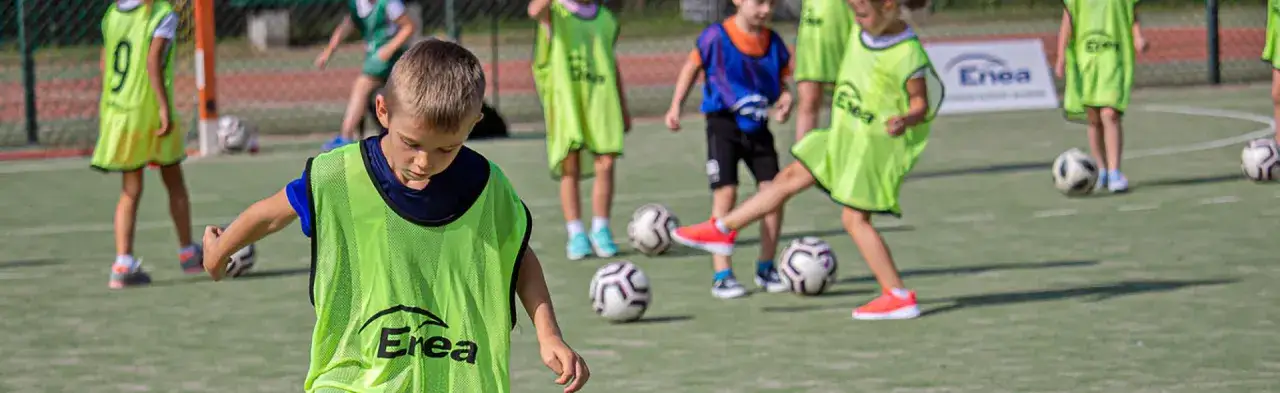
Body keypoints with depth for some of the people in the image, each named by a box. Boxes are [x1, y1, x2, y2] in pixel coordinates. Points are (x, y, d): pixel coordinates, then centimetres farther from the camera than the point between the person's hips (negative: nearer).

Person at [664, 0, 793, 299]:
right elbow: (692, 67, 3)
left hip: (758, 126, 4)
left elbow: (782, 82, 12)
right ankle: (721, 275, -4)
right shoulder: (716, 36, -9)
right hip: (724, 123, -4)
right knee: (725, 192, -10)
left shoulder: (773, 43, 3)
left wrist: (785, 101, -9)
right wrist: (676, 106, 0)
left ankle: (766, 268, 14)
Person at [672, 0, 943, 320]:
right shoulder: (861, 32, 0)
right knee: (790, 178, 15)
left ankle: (899, 296, -2)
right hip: (845, 136, 8)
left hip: (876, 146, -8)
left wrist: (905, 120, -35)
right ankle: (723, 230, 27)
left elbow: (922, 104, -16)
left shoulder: (908, 55, -23)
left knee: (855, 218, -7)